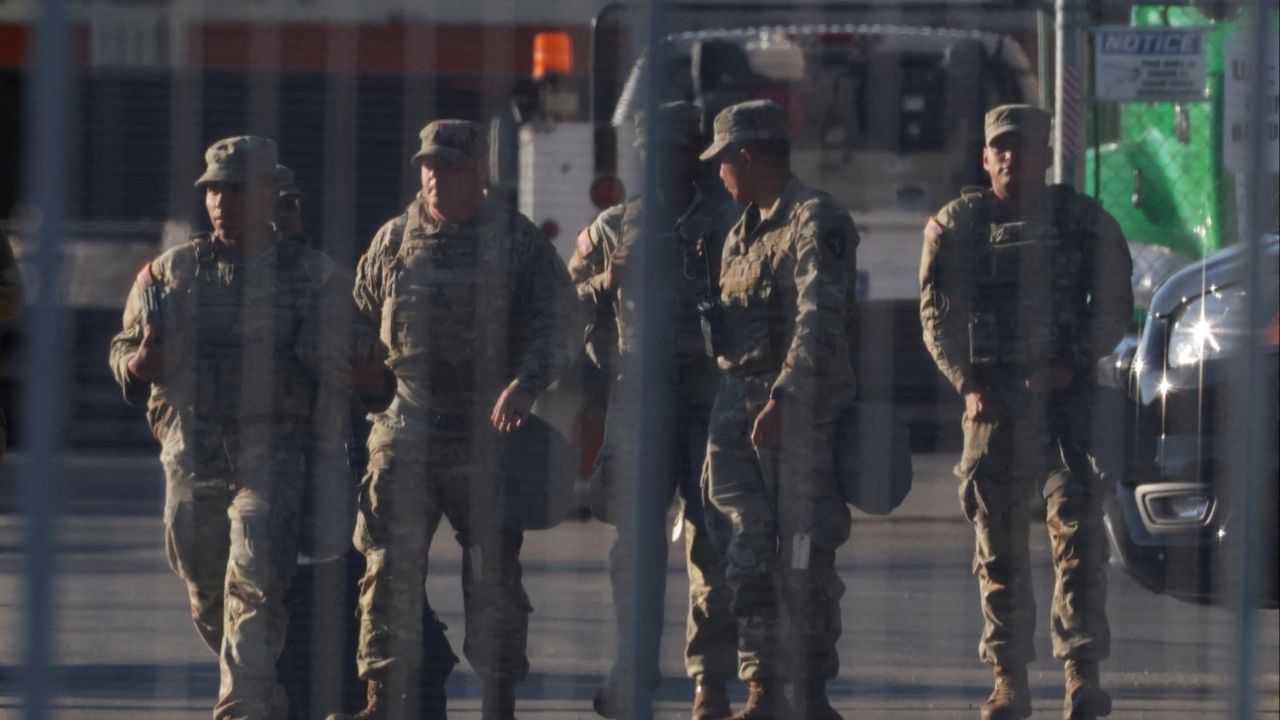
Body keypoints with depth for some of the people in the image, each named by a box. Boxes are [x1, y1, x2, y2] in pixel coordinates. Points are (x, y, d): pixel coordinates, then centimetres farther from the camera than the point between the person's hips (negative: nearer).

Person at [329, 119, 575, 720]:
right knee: (389, 565, -2)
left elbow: (552, 327, -5)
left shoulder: (517, 242, 2)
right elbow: (355, 321, 19)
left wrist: (524, 384, -21)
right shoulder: (393, 241, 11)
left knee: (493, 573, 3)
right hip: (405, 431, 2)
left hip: (487, 434, -2)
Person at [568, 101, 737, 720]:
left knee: (713, 545, -1)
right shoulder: (615, 227, 13)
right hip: (639, 391, 1)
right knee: (636, 538, -5)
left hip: (713, 396, -1)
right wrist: (605, 285, -3)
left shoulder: (728, 225, 9)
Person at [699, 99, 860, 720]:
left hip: (801, 412, -8)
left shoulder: (816, 221, -8)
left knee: (803, 558, -6)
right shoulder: (742, 233, 19)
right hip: (738, 411, 8)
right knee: (747, 557, 4)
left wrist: (782, 400, -25)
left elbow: (819, 322, -18)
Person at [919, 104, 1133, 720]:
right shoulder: (955, 225, 8)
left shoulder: (1085, 222, 5)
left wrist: (1070, 365, -10)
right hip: (990, 397, 2)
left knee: (1077, 529, -13)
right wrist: (968, 381, -8)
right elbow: (936, 314, 6)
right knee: (999, 546, 4)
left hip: (1064, 391, -2)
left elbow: (1113, 307, 4)